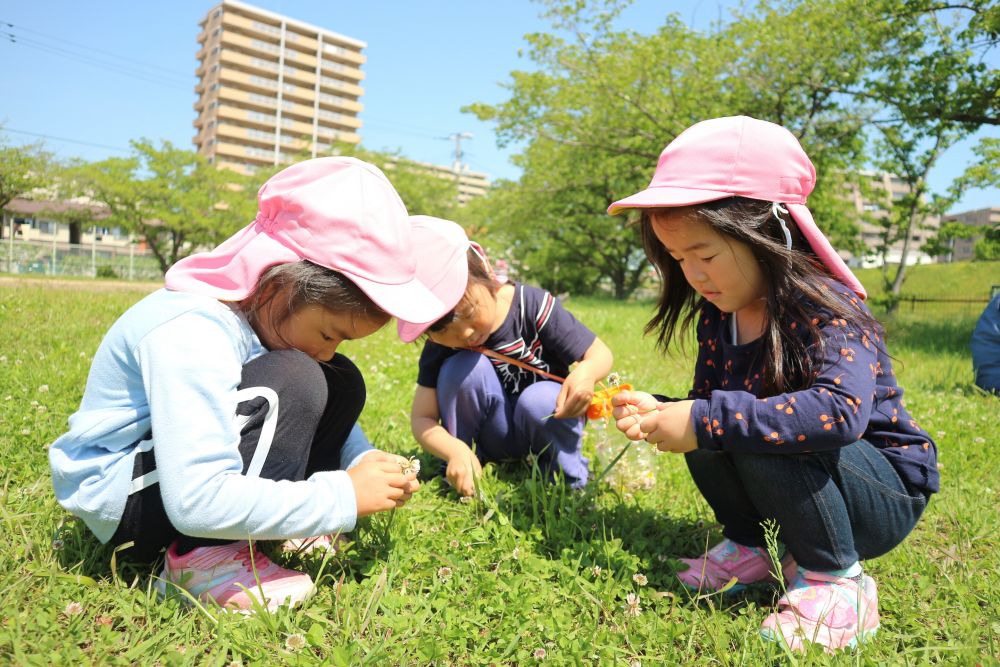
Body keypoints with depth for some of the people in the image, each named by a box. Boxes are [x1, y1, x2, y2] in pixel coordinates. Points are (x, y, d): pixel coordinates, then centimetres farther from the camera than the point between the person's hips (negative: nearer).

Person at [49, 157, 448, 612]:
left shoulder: (268, 311, -6)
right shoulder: (191, 336, -32)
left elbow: (319, 412, 5)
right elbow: (196, 501, -39)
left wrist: (362, 460, -14)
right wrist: (342, 496, -34)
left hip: (190, 473, 8)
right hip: (117, 495, -8)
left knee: (342, 385, -6)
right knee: (292, 384, -31)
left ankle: (283, 522, -2)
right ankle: (206, 559, -18)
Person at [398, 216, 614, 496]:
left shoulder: (533, 305, -22)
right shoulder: (439, 348, -14)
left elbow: (600, 353, -16)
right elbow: (421, 419, -15)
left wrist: (586, 373, -41)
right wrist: (455, 451, -36)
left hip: (547, 420, -1)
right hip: (494, 438, 1)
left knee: (539, 400, -35)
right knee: (465, 369, -26)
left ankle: (568, 479, -7)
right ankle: (458, 473, -8)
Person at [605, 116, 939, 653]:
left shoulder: (824, 307, -27)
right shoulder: (716, 315, -4)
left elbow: (841, 410, -45)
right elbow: (706, 405, 2)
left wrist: (707, 421, -43)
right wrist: (659, 413, -20)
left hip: (888, 495, -6)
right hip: (803, 488, 7)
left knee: (757, 432, -32)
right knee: (709, 431, -17)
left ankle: (836, 582, -12)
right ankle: (751, 546, 5)